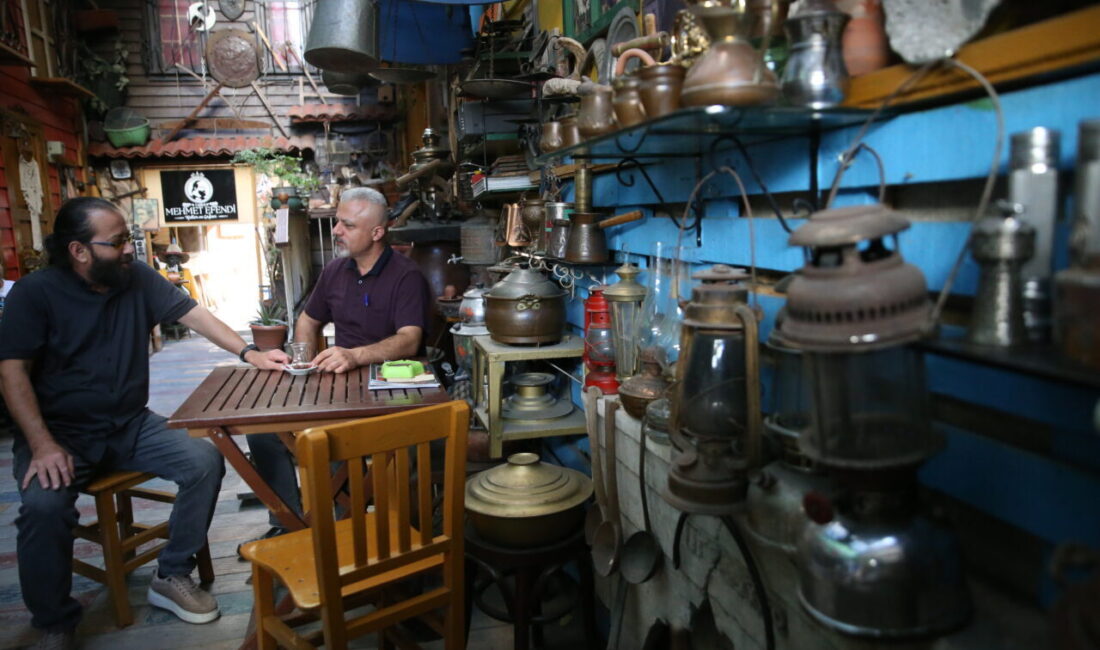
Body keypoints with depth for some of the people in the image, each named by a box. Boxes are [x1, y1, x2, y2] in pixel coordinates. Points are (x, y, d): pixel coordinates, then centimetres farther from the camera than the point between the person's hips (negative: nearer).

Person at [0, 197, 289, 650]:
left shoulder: (138, 278, 0)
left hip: (131, 426, 4)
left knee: (205, 461, -18)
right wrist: (42, 444, -23)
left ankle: (172, 577, 0)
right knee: (43, 505, -31)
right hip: (60, 432, -3)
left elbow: (192, 313, 0)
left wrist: (248, 353, -13)